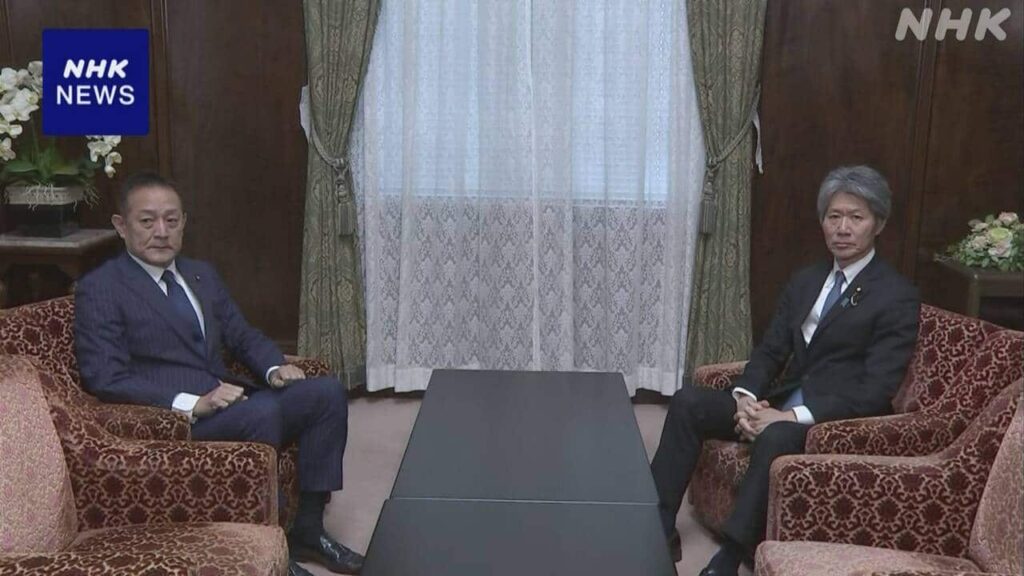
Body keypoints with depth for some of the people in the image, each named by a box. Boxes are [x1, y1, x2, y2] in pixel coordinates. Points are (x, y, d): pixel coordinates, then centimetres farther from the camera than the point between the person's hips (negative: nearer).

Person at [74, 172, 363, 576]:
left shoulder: (202, 274, 17)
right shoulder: (99, 289, -6)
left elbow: (242, 336, 20)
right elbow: (105, 379, -15)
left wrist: (274, 368, -3)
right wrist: (191, 403, -24)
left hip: (227, 401, 8)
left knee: (327, 392, -9)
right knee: (264, 411, -32)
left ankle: (308, 528, -4)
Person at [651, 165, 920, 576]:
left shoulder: (897, 297, -8)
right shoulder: (805, 281, 14)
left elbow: (874, 392, -16)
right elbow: (770, 352, 12)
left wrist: (794, 416, -23)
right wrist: (745, 397, -10)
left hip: (841, 422, -7)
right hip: (781, 404, 7)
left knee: (775, 438, -38)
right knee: (688, 401, -11)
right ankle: (658, 527, -11)